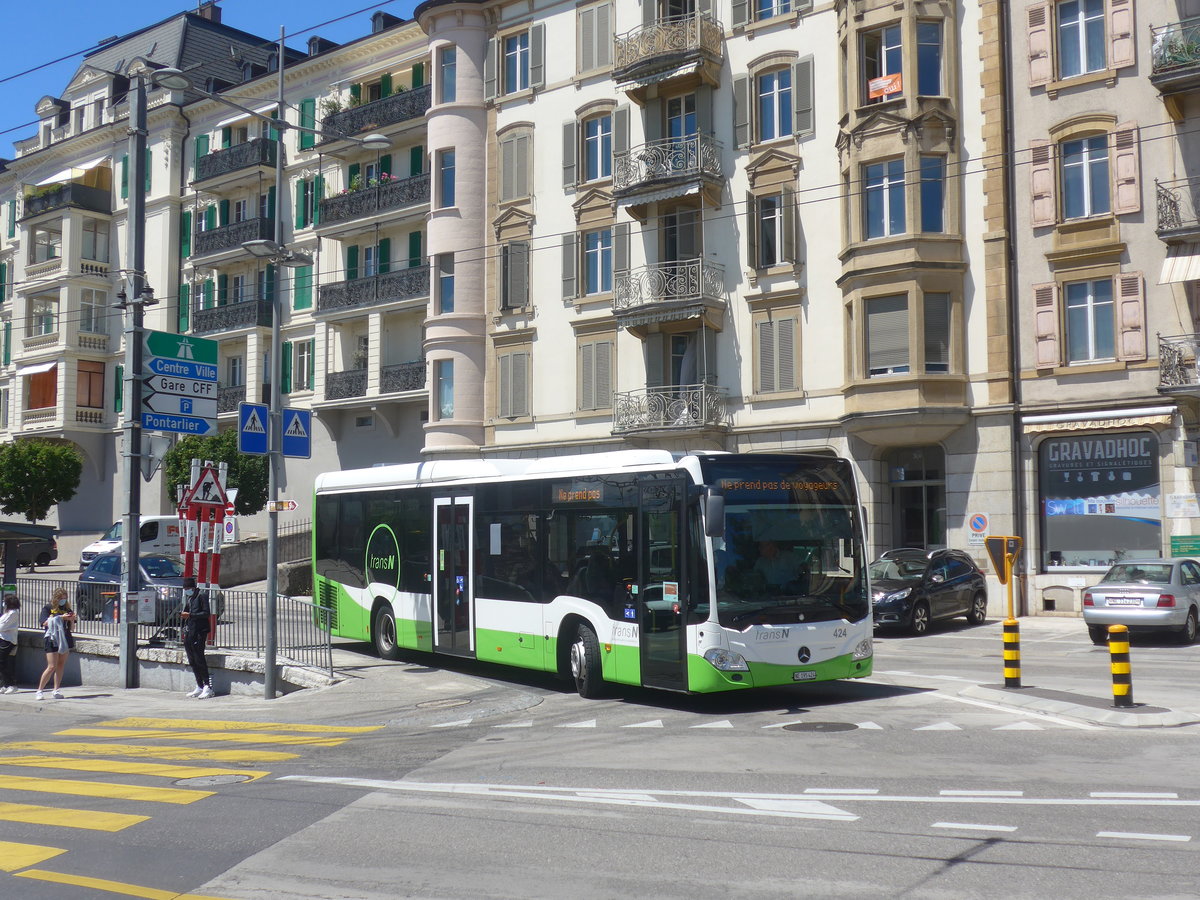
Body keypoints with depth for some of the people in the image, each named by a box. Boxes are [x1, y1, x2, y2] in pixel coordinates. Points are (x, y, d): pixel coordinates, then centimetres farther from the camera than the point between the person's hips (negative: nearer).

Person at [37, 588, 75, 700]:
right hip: (52, 640, -5)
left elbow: (71, 626, 18)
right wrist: (61, 617, -19)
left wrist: (71, 619, -4)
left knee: (61, 665, 4)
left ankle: (56, 691, 8)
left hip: (65, 640, 5)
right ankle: (39, 690, 1)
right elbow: (45, 623, -13)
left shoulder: (67, 608, 14)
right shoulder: (47, 608, 2)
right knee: (52, 667, -9)